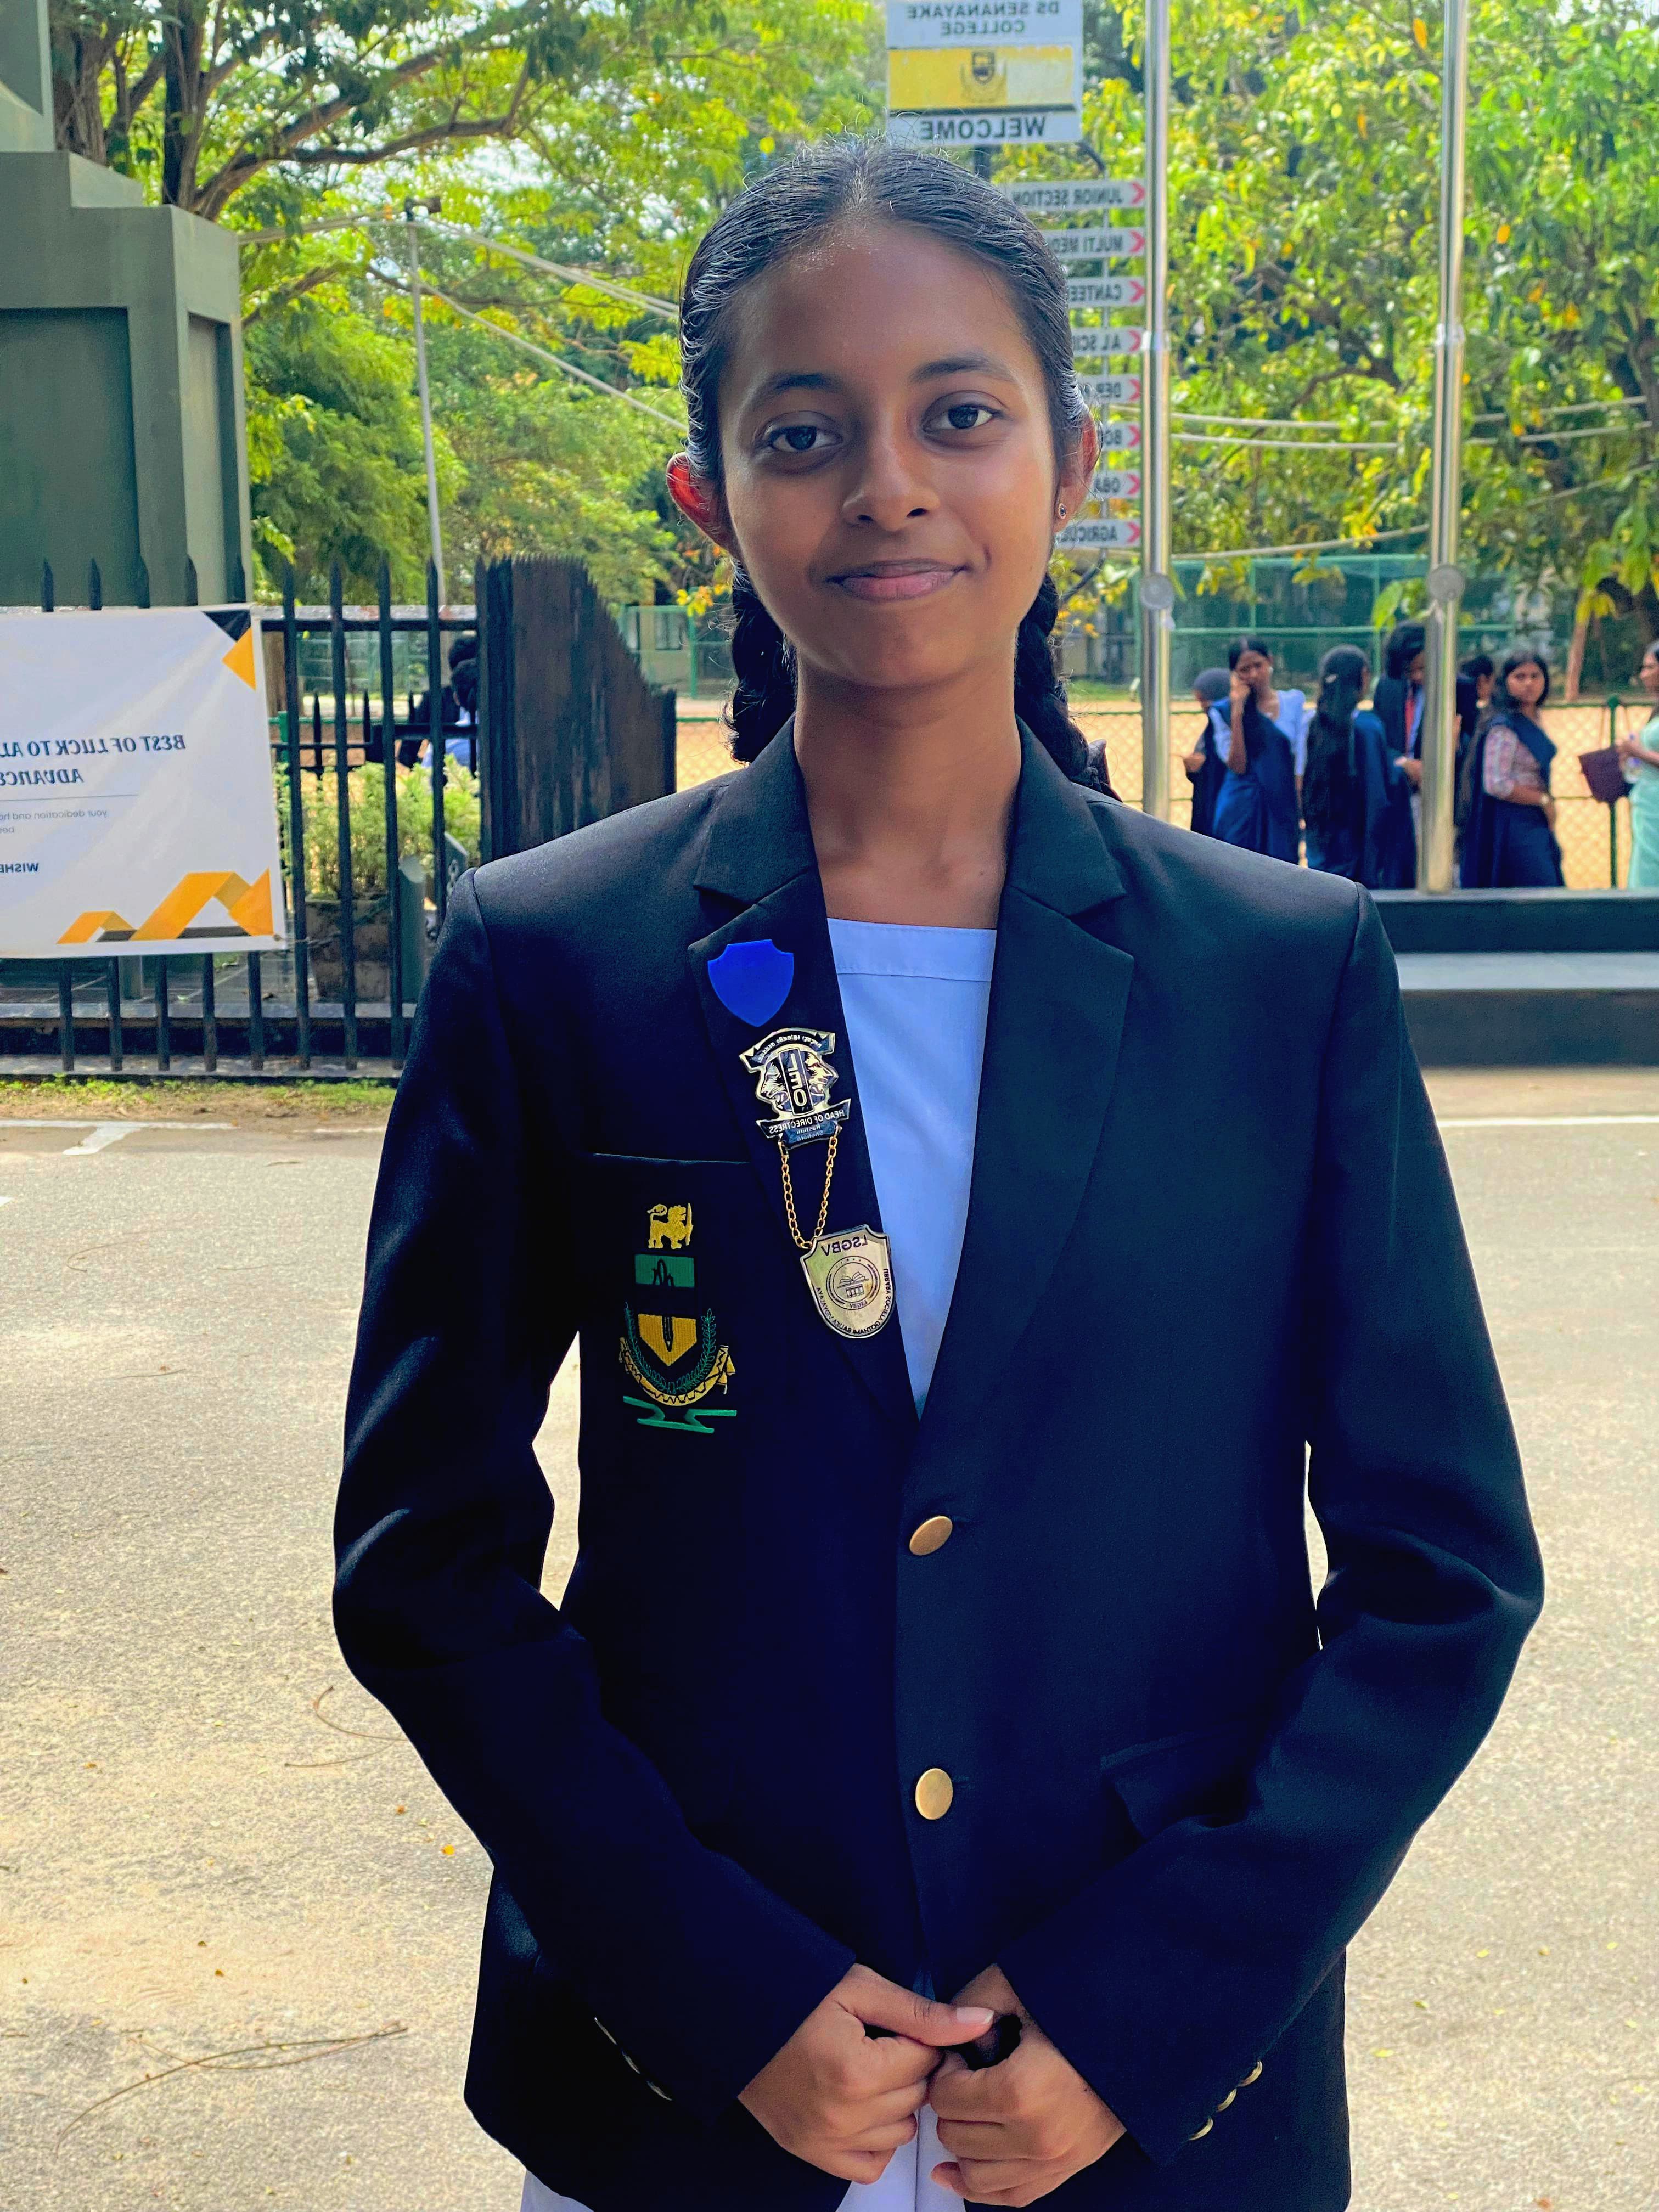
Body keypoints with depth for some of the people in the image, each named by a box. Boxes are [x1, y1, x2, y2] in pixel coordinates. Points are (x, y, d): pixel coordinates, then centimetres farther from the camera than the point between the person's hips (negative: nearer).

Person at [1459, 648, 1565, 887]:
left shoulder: (1533, 720, 12)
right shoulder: (1503, 728, -16)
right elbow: (1496, 785, -22)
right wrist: (1544, 801, -11)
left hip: (1536, 824, 9)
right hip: (1514, 826, -9)